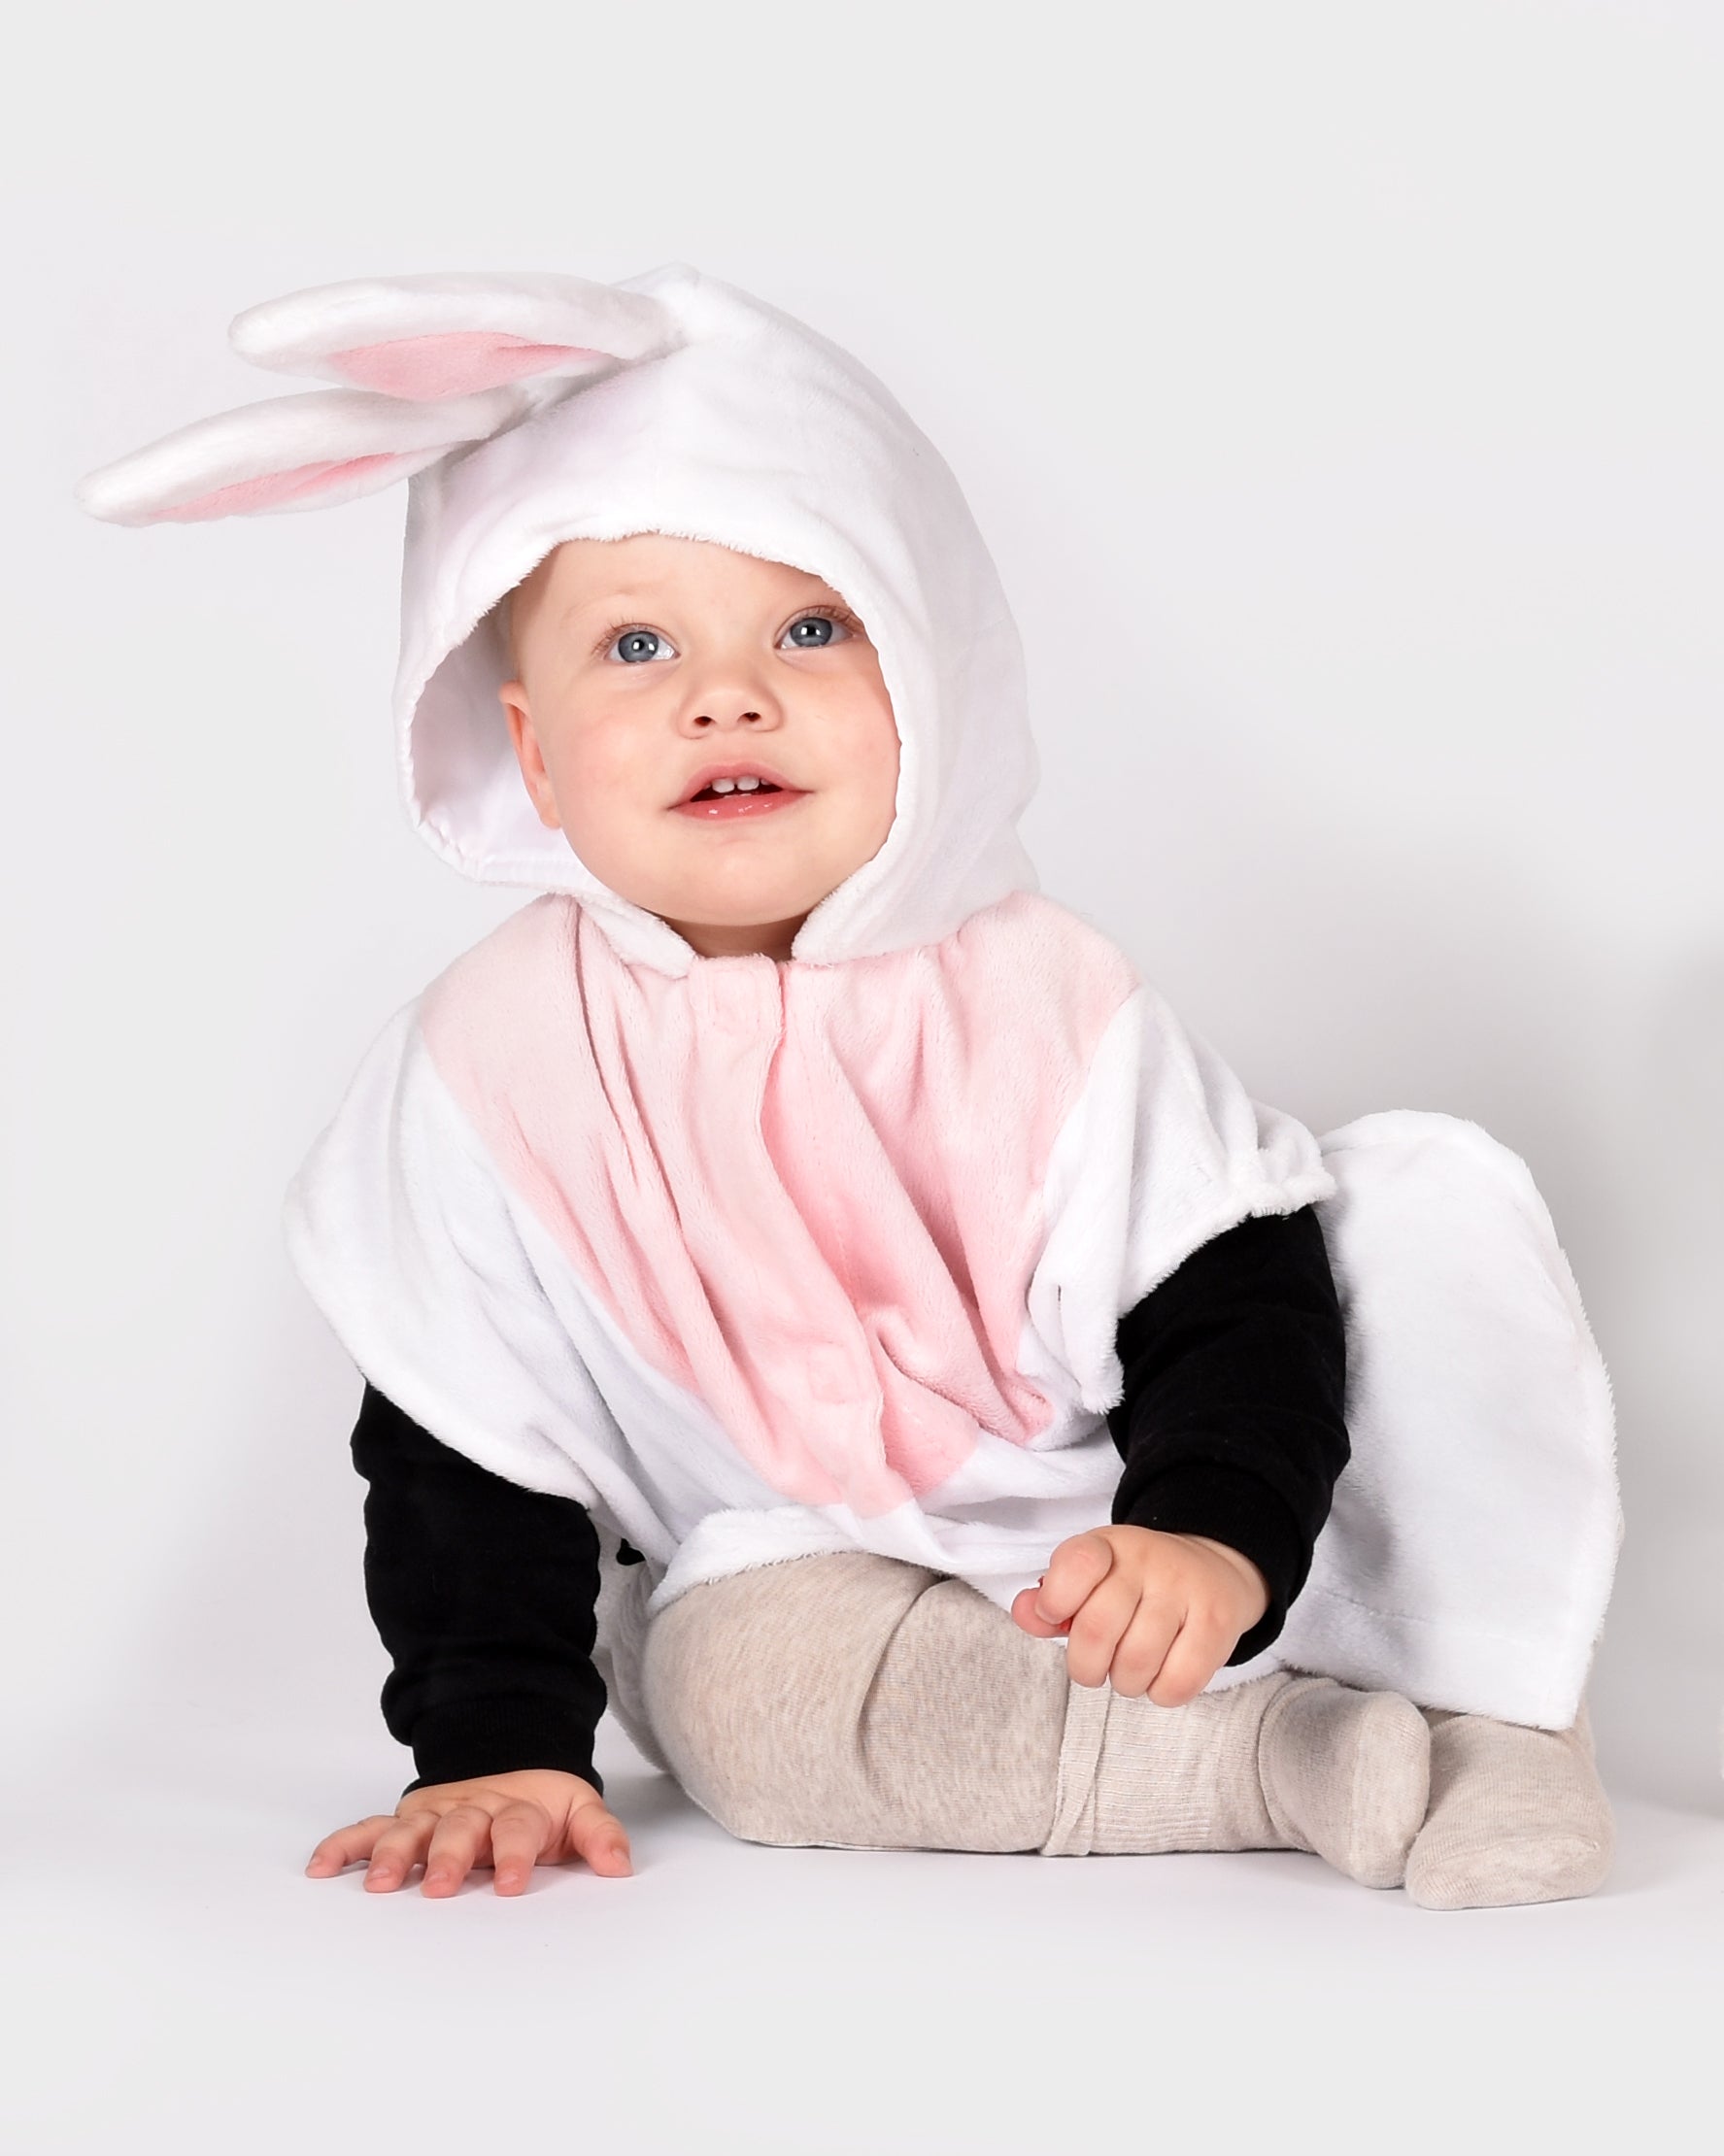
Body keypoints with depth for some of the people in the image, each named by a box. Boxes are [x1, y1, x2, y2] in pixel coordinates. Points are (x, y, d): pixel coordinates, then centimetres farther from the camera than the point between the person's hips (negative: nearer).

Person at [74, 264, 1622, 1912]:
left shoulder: (1040, 1000, -14)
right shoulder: (492, 1062, -12)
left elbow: (1235, 1300, -14)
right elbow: (461, 1450, -6)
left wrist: (1215, 1535, -33)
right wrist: (498, 1746, -15)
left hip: (1119, 1542, 0)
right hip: (802, 1574, 0)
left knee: (1436, 1198, -16)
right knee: (728, 1661, -36)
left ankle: (1481, 1700, -13)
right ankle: (1296, 1754, -24)